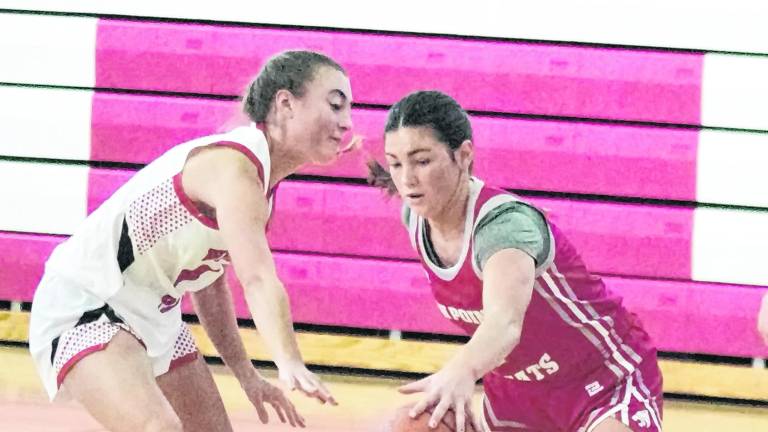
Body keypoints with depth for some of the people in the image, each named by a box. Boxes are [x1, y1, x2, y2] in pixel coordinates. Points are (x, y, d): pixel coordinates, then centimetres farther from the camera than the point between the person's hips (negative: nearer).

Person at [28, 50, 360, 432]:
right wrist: (290, 364, -51)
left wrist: (246, 375, 16)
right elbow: (258, 279, -38)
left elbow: (209, 283, 19)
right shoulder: (232, 166, -23)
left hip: (152, 313, 11)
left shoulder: (255, 173, 9)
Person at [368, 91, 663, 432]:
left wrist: (462, 371, -72)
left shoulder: (505, 222, -31)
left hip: (605, 382, -8)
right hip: (518, 392, 8)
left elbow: (505, 320, -52)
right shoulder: (414, 216, -9)